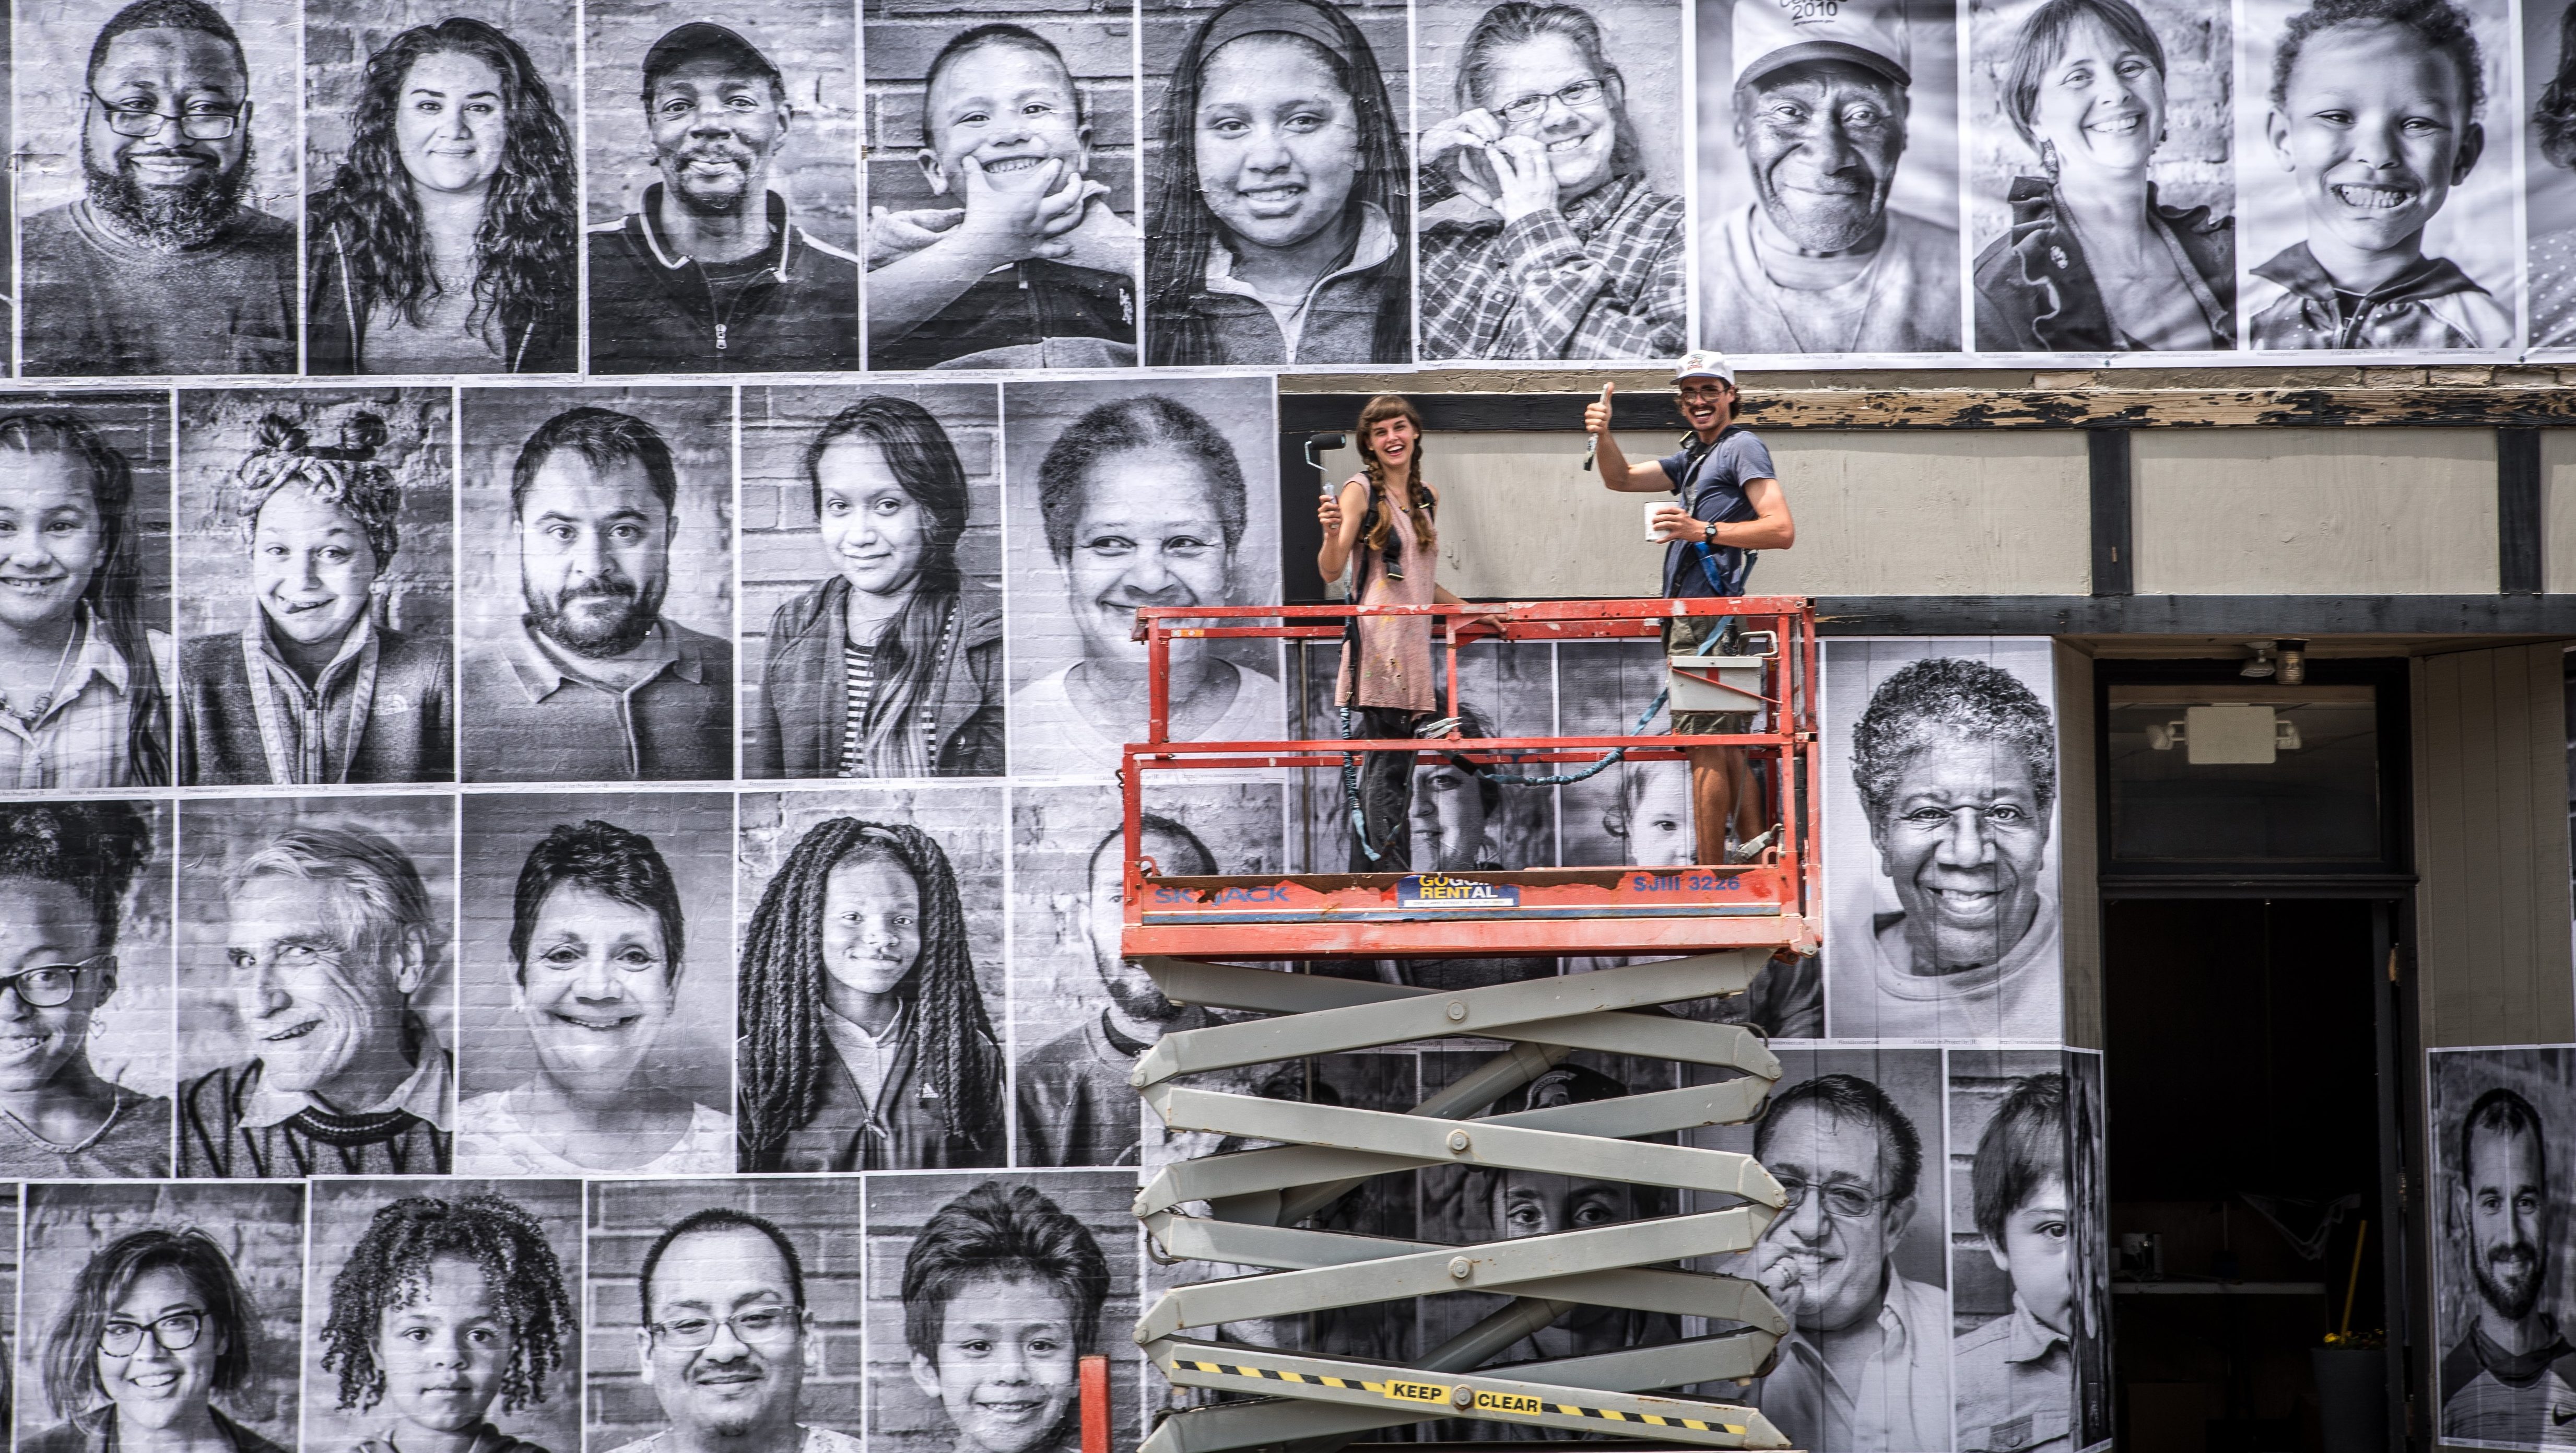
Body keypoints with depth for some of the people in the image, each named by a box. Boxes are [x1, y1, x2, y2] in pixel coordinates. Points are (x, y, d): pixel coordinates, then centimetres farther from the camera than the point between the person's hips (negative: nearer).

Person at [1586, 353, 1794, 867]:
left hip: (1709, 624, -10)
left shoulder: (1742, 447, -5)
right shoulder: (1695, 457, 24)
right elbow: (1622, 479, 28)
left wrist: (1704, 530, -23)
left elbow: (1783, 530, -15)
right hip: (1699, 622, 10)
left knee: (1706, 748, -11)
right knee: (1729, 753, 10)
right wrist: (1603, 436, 8)